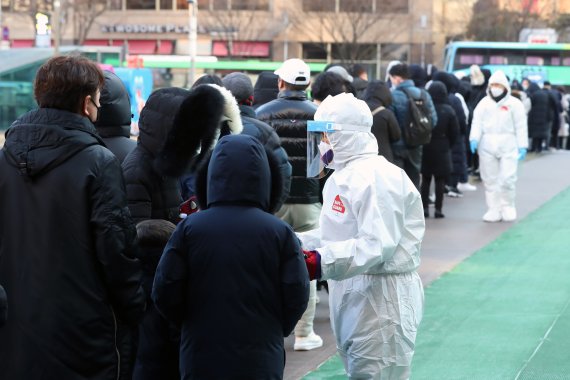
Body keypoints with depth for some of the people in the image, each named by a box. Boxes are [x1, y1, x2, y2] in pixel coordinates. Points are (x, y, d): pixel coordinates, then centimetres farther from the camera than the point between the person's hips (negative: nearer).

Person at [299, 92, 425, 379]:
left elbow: (377, 243, -28)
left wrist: (322, 262, -35)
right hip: (352, 293, 11)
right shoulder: (344, 176, 16)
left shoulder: (374, 177, -18)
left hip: (381, 294, -11)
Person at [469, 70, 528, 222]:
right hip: (487, 145, 3)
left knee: (507, 178, -7)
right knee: (490, 179, 4)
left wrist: (522, 146, -2)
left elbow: (520, 126, 2)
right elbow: (477, 122, 1)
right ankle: (494, 209, 11)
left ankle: (508, 207, 12)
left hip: (508, 145, -2)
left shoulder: (514, 104, 2)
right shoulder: (484, 103, 8)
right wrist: (474, 138, -14)